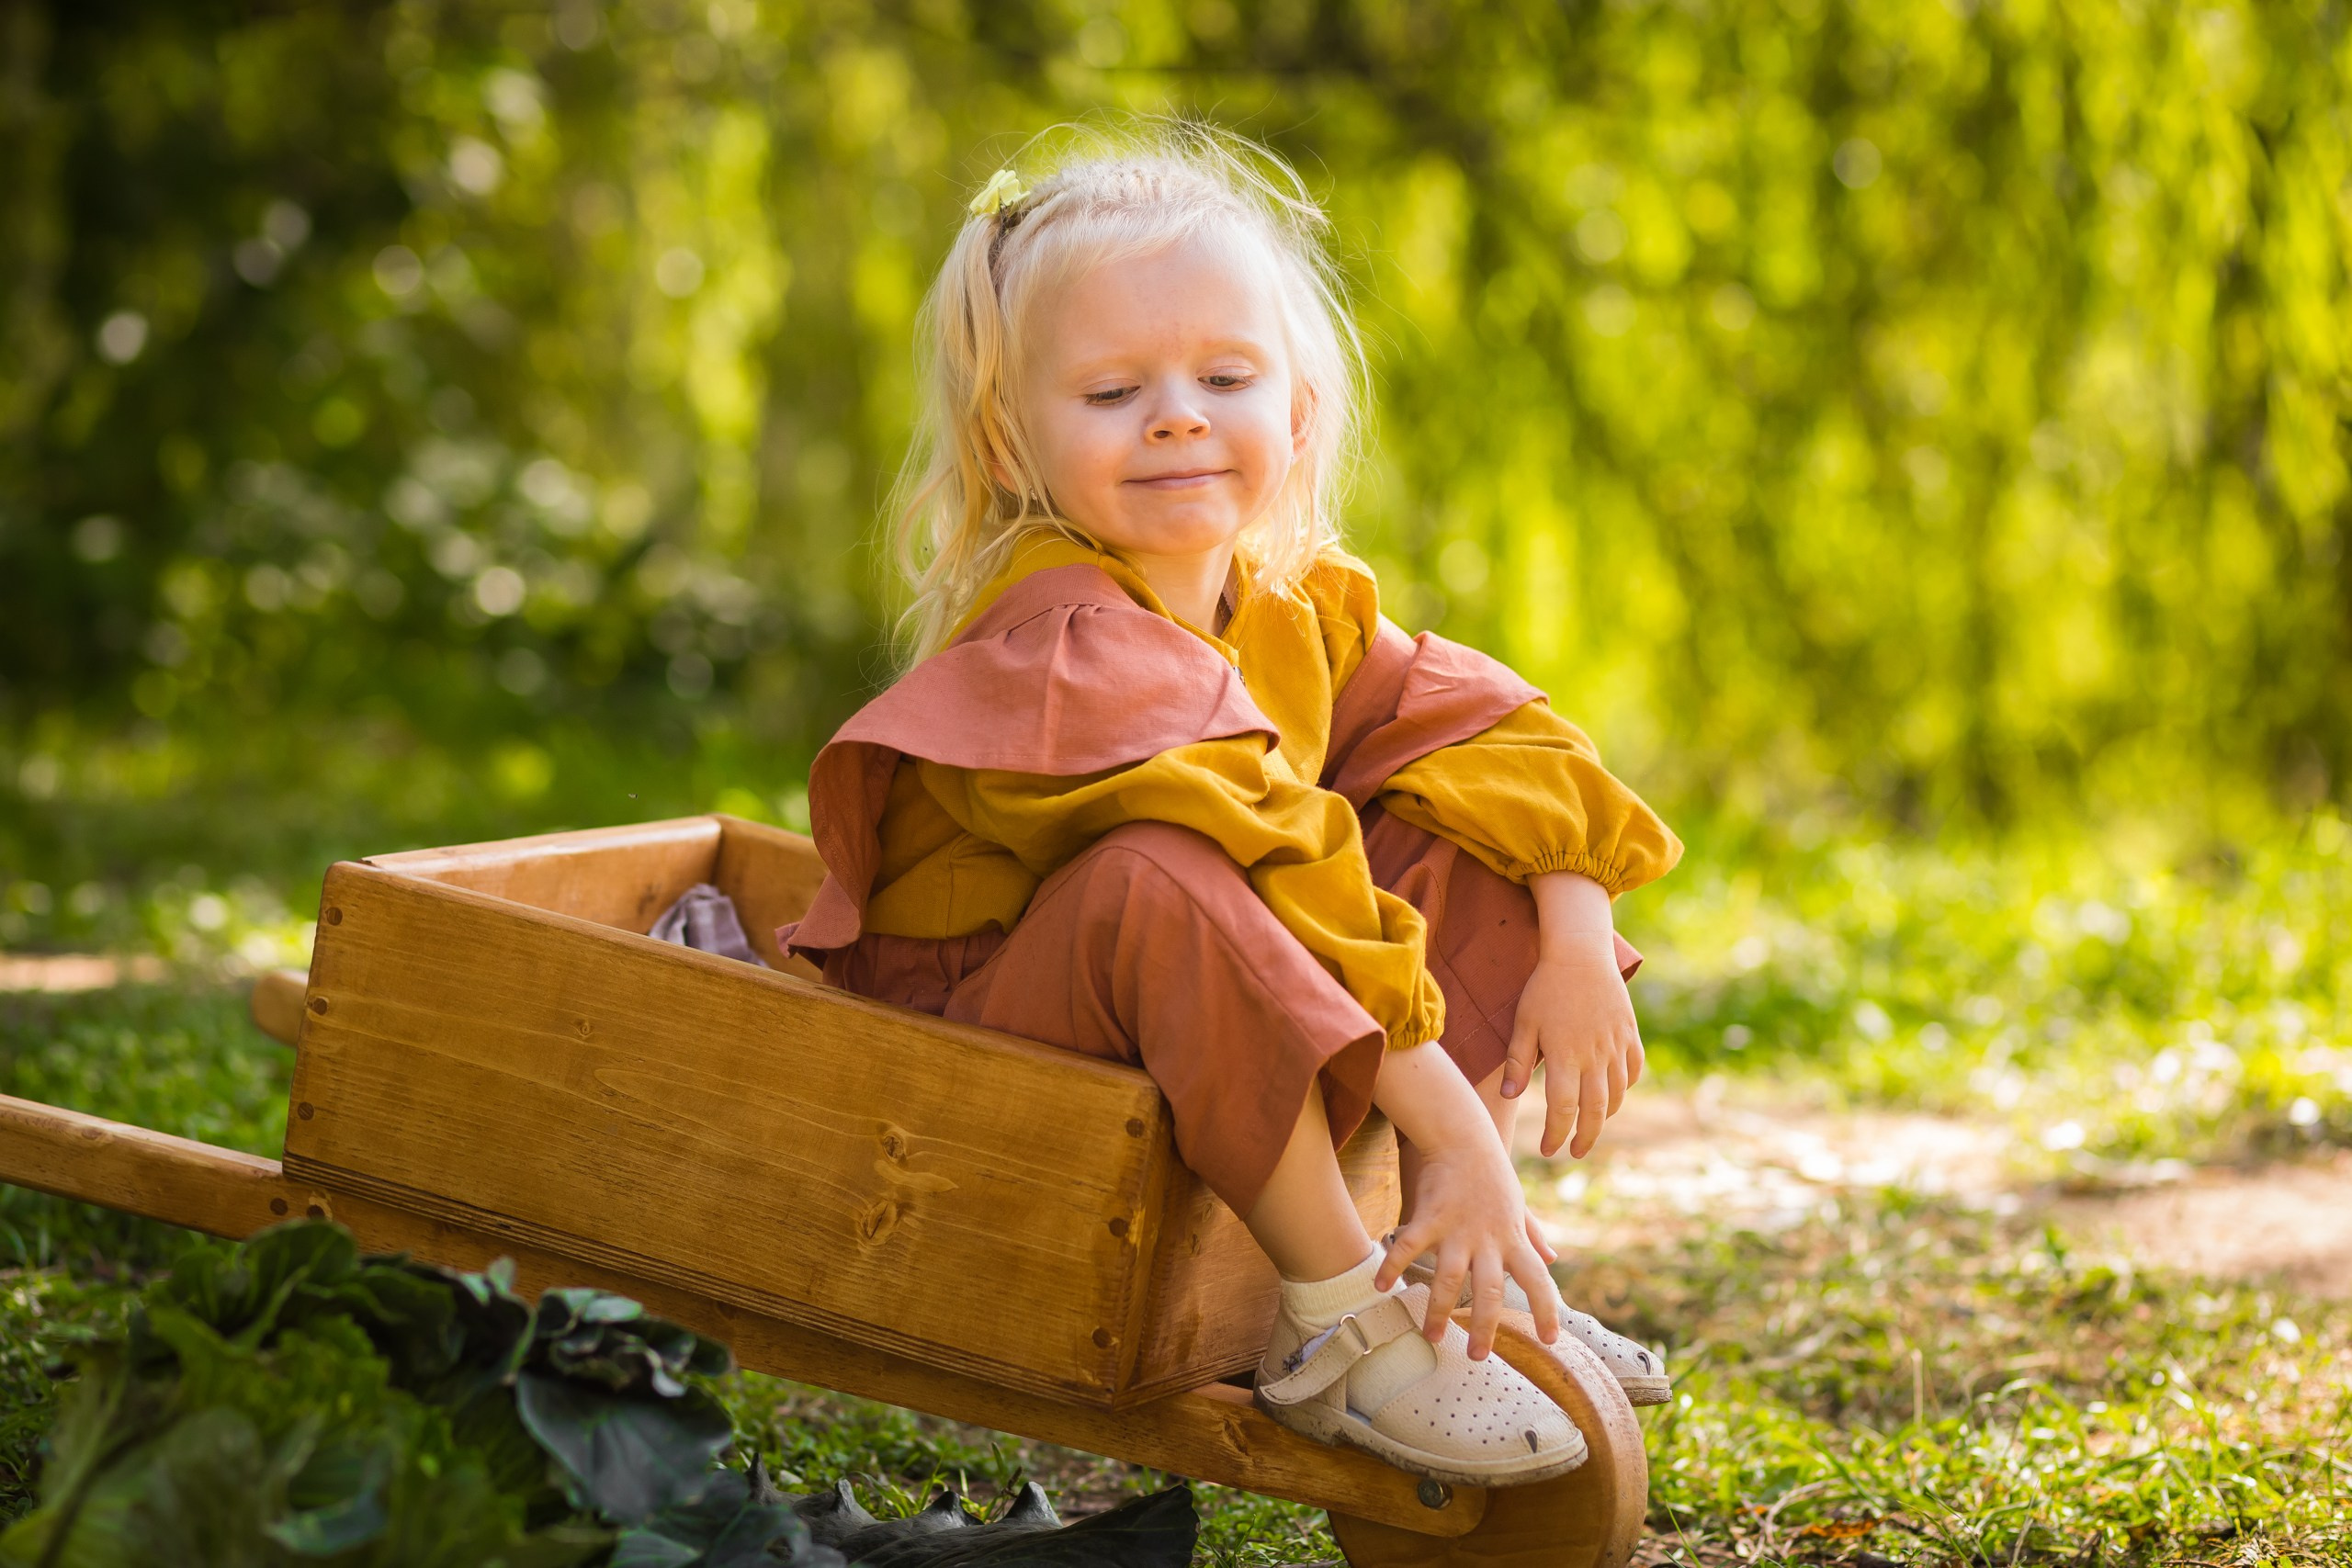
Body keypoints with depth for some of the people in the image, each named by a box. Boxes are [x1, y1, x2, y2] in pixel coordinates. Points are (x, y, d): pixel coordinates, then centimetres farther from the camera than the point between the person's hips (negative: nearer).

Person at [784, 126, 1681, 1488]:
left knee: (1475, 850, 0)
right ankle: (1340, 1323, -25)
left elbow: (1495, 733, 8)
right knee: (1165, 881, -38)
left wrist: (1577, 950, -9)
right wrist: (1453, 1126, -39)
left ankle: (1466, 1274, 1)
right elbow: (1272, 873, -34)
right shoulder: (1066, 644, -25)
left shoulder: (1303, 608, 3)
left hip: (1227, 1058, 8)